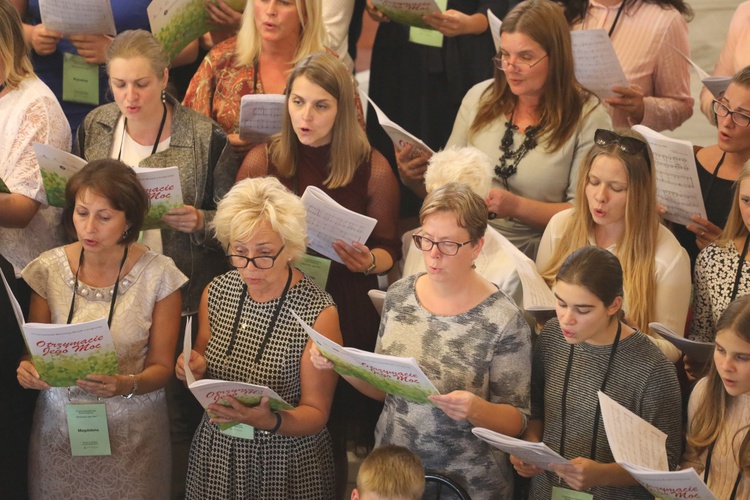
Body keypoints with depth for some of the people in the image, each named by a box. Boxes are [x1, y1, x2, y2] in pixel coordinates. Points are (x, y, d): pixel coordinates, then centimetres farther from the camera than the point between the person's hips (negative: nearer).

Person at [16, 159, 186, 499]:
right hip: (59, 428, 2)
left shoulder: (159, 276, -11)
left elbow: (161, 367, -6)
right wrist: (28, 369, -19)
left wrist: (126, 385, -27)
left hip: (131, 432, -2)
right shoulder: (49, 269, -5)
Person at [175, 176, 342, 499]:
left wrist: (269, 421, -33)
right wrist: (196, 372, -11)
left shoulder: (318, 313, -20)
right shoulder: (216, 293, -4)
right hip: (216, 453, 4)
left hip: (288, 466, -4)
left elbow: (316, 414, -15)